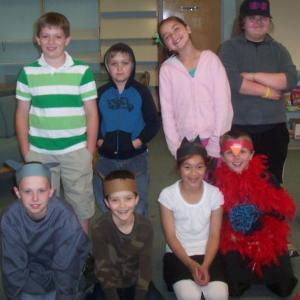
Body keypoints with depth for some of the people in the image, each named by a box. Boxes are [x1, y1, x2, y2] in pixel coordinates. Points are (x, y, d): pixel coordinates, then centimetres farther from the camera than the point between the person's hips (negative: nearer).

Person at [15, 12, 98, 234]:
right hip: (39, 152, 2)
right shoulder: (28, 73, 1)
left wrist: (90, 151, -3)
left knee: (81, 204, 10)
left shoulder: (82, 71, -3)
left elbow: (91, 113, 0)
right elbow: (22, 114, 6)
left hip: (76, 151, -1)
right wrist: (25, 152, 2)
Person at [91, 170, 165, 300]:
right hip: (109, 284, -2)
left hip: (136, 282, 2)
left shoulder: (145, 226, -14)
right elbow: (103, 270, -19)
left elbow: (145, 266, -12)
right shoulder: (101, 228, -22)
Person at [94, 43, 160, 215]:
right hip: (107, 157, 3)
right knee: (105, 203, 15)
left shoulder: (141, 91, -4)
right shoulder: (102, 93, 2)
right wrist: (99, 141, -6)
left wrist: (138, 142, -13)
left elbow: (154, 122, -3)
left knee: (138, 205, 8)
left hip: (136, 157, -2)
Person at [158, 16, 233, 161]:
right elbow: (167, 111, 2)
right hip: (186, 142, 1)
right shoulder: (166, 69, 2)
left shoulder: (211, 59, 1)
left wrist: (215, 143, -8)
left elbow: (223, 103, -3)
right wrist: (176, 148, -5)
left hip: (213, 139, 0)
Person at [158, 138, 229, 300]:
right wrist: (191, 265, -18)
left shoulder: (214, 194, -6)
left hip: (207, 253, 2)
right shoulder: (168, 195, -11)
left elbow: (214, 236, -3)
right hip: (178, 254, -1)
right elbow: (170, 237, -7)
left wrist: (205, 266, -18)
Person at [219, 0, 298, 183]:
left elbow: (291, 80, -6)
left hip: (274, 127, 3)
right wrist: (267, 92, -11)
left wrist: (254, 76, -13)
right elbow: (231, 79, -16)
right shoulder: (230, 48, 1)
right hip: (239, 127, -2)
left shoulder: (278, 49, 10)